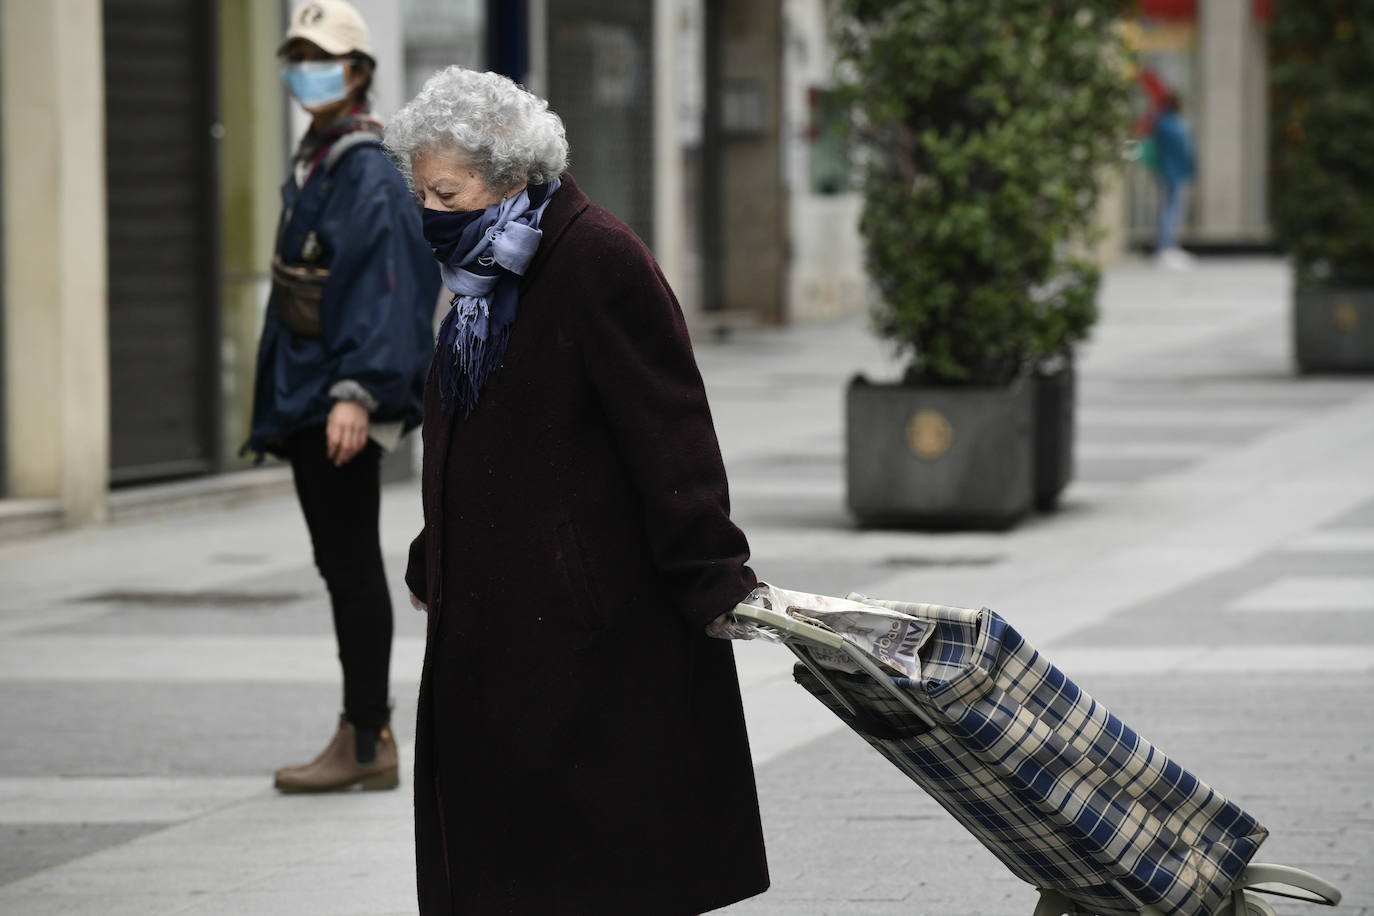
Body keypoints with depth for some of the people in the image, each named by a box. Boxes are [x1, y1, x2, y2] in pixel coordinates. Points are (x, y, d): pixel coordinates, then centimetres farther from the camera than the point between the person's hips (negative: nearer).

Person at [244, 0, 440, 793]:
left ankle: (366, 742, -2)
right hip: (306, 399, 10)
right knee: (340, 568, 12)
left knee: (353, 569, -6)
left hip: (344, 407, -10)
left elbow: (383, 290, -21)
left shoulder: (369, 175, -13)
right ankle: (367, 735, 17)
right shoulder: (311, 167, 16)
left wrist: (355, 392, -29)